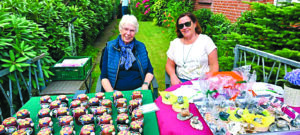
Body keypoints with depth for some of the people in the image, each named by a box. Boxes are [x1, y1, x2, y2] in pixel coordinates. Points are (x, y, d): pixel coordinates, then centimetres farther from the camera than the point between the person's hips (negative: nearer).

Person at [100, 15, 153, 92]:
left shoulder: (141, 47, 10)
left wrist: (145, 84, -6)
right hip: (116, 91, -1)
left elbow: (149, 70, 13)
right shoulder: (110, 47, 5)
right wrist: (111, 94, -12)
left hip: (138, 89, 1)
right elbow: (104, 76, 2)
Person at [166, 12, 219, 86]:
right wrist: (173, 76, -6)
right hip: (181, 81, 2)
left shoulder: (205, 40, 4)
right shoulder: (175, 43, 12)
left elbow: (214, 65, 1)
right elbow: (169, 65, 16)